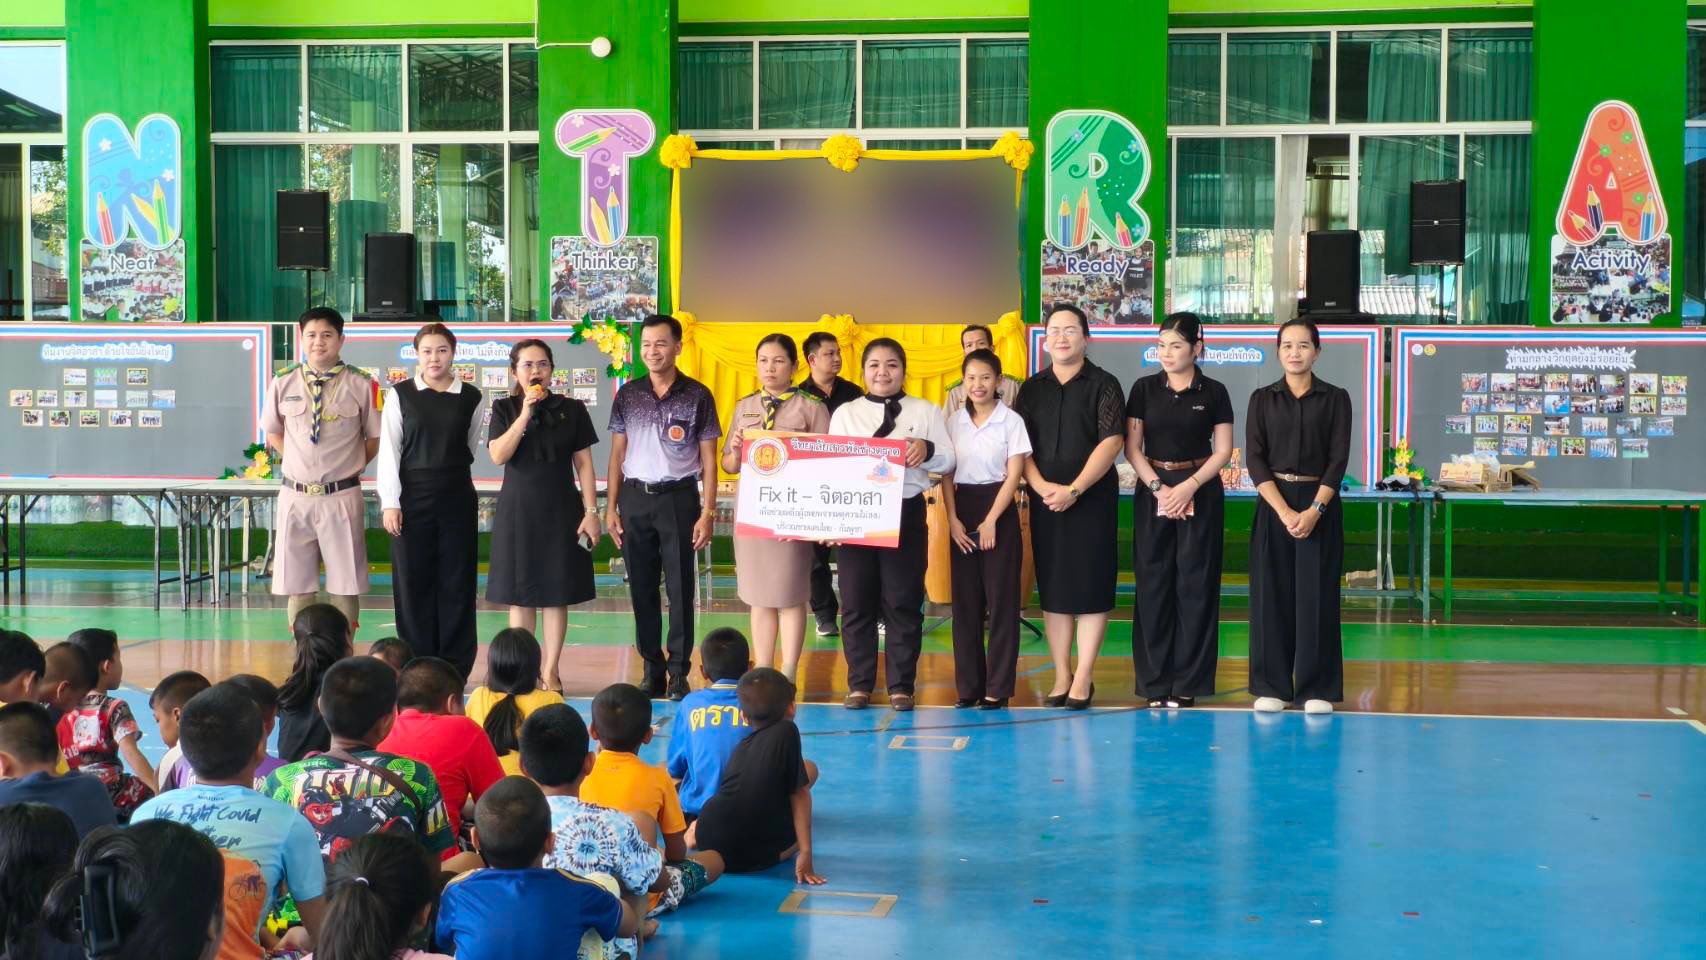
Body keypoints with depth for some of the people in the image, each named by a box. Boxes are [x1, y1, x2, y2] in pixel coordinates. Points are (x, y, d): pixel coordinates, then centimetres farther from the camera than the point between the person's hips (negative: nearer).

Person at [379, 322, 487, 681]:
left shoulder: (471, 398, 4)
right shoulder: (400, 395, 0)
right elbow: (389, 449, -3)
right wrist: (390, 501, -8)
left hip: (457, 498, 1)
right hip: (412, 498, -1)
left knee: (457, 583, 3)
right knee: (413, 583, 2)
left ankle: (455, 670, 10)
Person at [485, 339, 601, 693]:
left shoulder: (572, 410, 3)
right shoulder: (504, 409, 3)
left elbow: (584, 464, 2)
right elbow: (498, 455, -11)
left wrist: (591, 511, -4)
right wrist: (525, 414, -16)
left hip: (560, 510, 0)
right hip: (518, 509, 0)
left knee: (556, 592, 1)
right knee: (519, 592, 2)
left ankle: (551, 670, 9)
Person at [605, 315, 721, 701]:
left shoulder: (697, 396, -1)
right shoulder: (627, 395, 7)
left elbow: (708, 460, 0)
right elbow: (617, 454, 10)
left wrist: (707, 512, -6)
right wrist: (611, 507, 4)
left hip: (679, 498, -3)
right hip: (635, 498, 3)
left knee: (680, 588, 1)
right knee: (642, 588, 7)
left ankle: (679, 673, 7)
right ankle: (652, 670, 15)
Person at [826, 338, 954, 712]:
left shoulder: (925, 412, 8)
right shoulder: (845, 414, 12)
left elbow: (948, 460, 3)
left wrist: (927, 450, -19)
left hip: (906, 513, -1)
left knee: (903, 602, 2)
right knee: (857, 602, 5)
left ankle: (901, 686, 11)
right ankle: (859, 685, 15)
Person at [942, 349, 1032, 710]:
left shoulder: (1011, 421, -3)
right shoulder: (954, 422, 6)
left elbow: (1013, 476, -6)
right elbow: (946, 475, 7)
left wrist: (990, 521, -12)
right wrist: (953, 519, -4)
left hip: (999, 512, -3)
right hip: (962, 511, 3)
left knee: (1001, 598, -2)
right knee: (965, 599, 5)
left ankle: (998, 686, 3)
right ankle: (968, 684, 11)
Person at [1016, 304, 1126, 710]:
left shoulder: (1103, 385, -1)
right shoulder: (1032, 389, 11)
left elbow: (1111, 441, -10)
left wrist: (1074, 489, -16)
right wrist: (1041, 486, -11)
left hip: (1092, 501, -4)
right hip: (1045, 501, 4)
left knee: (1090, 587, -3)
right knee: (1052, 588, 5)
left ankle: (1083, 680, 2)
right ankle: (1061, 677, 12)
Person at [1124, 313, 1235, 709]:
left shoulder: (1213, 392, 1)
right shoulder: (1145, 388, 4)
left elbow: (1223, 450, -1)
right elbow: (1132, 447, 2)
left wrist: (1189, 487, -14)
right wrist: (1158, 487, -11)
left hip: (1200, 491, -1)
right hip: (1153, 490, 1)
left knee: (1194, 584, 0)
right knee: (1154, 583, 1)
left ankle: (1188, 681, 6)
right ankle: (1155, 681, 7)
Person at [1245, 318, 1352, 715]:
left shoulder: (1335, 399, 4)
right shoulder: (1262, 399, 6)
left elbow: (1338, 460, -2)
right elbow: (1255, 458, -2)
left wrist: (1314, 510, -14)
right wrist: (1284, 510, -13)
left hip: (1320, 505, -1)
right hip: (1273, 504, 1)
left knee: (1317, 596, 0)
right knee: (1271, 595, 1)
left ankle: (1317, 689, 7)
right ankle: (1271, 686, 9)